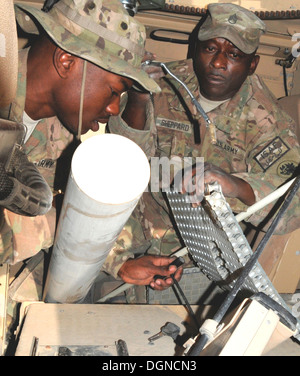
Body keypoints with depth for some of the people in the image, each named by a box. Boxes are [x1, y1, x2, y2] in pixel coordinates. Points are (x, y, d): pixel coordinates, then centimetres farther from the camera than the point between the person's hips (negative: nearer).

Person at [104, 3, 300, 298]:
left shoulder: (265, 121, -13)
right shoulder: (164, 84, -7)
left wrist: (234, 186, -44)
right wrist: (137, 101, -29)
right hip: (142, 215, 2)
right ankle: (125, 266, 5)